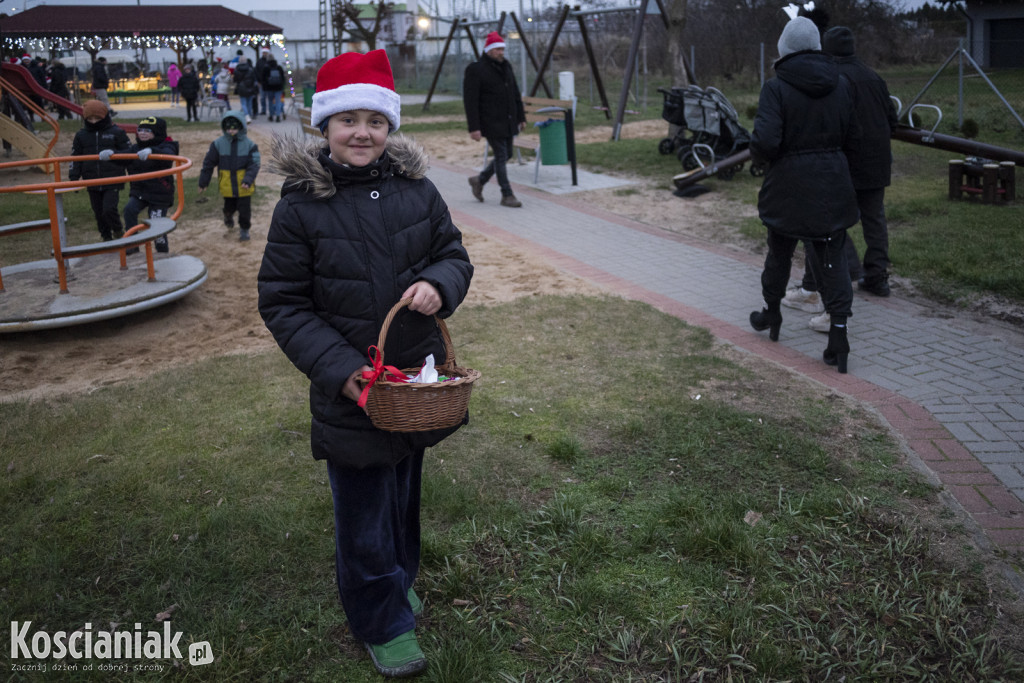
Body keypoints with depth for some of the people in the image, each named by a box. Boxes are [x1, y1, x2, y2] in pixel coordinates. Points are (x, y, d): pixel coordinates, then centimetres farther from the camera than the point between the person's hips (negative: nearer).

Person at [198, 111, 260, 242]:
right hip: (227, 186, 2)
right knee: (229, 207, 16)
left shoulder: (249, 145, -7)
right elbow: (208, 163, 3)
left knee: (244, 209, 3)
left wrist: (248, 180, -26)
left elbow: (254, 165, -11)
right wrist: (203, 182, 4)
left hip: (243, 187, -2)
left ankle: (244, 229, 24)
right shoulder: (218, 144, -3)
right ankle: (228, 216, 51)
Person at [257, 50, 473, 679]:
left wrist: (439, 285, -16)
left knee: (404, 494, 24)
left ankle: (400, 579, 50)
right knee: (363, 517, 8)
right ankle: (385, 624, 30)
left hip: (417, 378, 4)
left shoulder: (415, 188, -3)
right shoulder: (300, 206, -12)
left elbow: (454, 254, 8)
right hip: (350, 391, -3)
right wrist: (339, 369, -19)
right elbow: (283, 303, -9)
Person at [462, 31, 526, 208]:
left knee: (506, 154, 12)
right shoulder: (475, 69, -10)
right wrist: (474, 128, -19)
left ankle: (479, 180, 30)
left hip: (508, 122, 8)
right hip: (491, 123, -8)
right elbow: (470, 101, -14)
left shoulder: (506, 66, 12)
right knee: (501, 156, -5)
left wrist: (521, 117, 15)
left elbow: (515, 93, 19)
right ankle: (507, 195, 4)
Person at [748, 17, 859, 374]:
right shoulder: (841, 84, 1)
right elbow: (849, 137, 8)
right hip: (833, 184, 3)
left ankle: (771, 314, 38)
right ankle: (838, 334, -4)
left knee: (779, 251, 19)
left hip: (788, 186, -2)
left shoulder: (776, 88, -13)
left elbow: (765, 142, -22)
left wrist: (757, 152, 0)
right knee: (832, 260, 4)